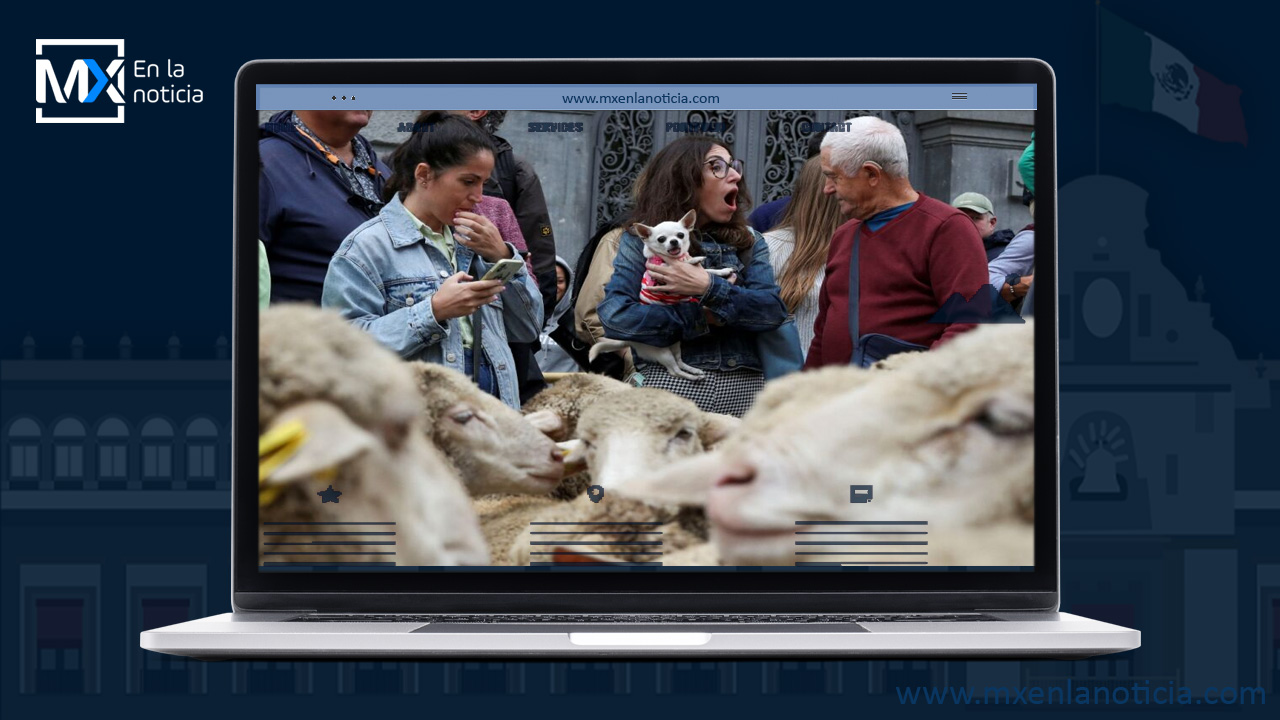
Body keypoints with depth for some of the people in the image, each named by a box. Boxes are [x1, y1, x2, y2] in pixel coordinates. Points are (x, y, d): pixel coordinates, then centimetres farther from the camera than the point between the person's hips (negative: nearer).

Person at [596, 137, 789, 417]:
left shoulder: (749, 242, 15)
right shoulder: (642, 240, 5)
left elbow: (774, 310, -1)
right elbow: (615, 315, -9)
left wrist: (709, 288, -14)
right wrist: (702, 318, -7)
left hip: (742, 390, 3)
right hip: (671, 383, -2)